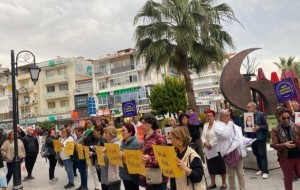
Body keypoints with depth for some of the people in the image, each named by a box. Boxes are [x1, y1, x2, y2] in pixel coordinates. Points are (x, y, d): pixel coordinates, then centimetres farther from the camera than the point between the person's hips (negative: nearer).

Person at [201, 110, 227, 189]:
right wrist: (205, 143, -11)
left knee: (221, 166, 4)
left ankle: (224, 183, 20)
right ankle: (213, 183, 28)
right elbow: (203, 136, 8)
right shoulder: (205, 125, 10)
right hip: (208, 150, 6)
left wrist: (211, 144, -19)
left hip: (217, 149, -6)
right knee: (211, 167, 14)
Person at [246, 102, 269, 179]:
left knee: (262, 155, -3)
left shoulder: (261, 114, -8)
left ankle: (265, 171, 3)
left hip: (260, 138, -6)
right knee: (256, 154, 12)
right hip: (252, 138, 6)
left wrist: (259, 128, -22)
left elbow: (266, 125, -10)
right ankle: (261, 169, 24)